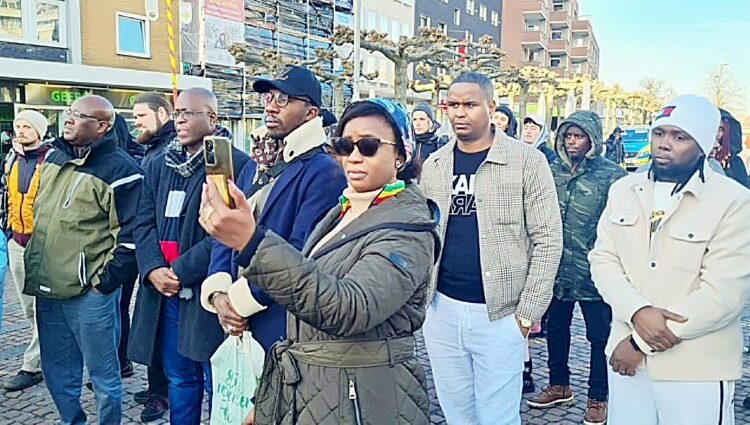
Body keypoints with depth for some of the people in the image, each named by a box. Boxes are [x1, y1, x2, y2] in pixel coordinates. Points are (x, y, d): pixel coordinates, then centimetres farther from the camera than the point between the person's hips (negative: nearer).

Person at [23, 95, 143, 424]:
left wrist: (105, 282, -15)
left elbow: (130, 235, -15)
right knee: (57, 373, 20)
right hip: (47, 289, 8)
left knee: (103, 373, 7)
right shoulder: (53, 157, 11)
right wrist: (35, 266, 18)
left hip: (90, 293, -8)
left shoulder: (119, 169, -13)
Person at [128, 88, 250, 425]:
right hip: (164, 292, 6)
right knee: (179, 378, 18)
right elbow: (145, 222, 9)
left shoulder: (235, 164, -9)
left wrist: (181, 271, -16)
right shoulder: (159, 164, 13)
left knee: (217, 382, 6)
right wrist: (153, 269, -7)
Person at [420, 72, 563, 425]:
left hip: (500, 313, -4)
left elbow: (547, 240, -7)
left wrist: (528, 312, -9)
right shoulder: (433, 166, 6)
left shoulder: (527, 161, -6)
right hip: (440, 310, 4)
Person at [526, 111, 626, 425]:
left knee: (599, 336, 8)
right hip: (557, 269, 6)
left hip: (593, 272, -5)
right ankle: (559, 385, 37)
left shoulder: (611, 175, -9)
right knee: (555, 328, 18)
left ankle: (598, 398, 25)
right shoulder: (554, 170, 7)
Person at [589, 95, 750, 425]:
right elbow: (602, 258, 1)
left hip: (697, 371, -4)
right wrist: (637, 312, -18)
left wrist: (641, 343, -15)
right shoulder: (623, 190, 5)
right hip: (626, 353, 4)